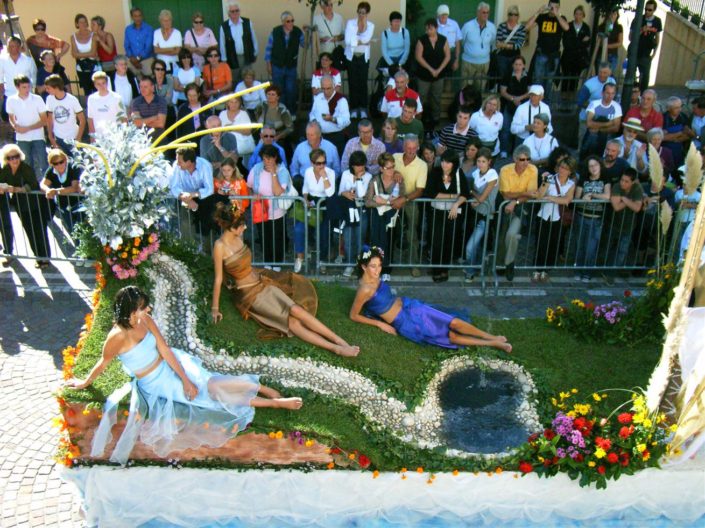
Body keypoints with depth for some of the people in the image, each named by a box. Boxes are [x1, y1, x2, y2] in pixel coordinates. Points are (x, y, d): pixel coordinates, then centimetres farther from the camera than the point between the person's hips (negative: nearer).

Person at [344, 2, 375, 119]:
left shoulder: (370, 25, 5)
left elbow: (367, 39, -14)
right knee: (353, 82, -1)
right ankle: (354, 108, 6)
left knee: (363, 82, -2)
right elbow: (348, 41, -12)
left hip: (364, 58, 1)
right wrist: (362, 41, -10)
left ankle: (363, 108, 6)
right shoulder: (350, 23, 0)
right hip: (352, 57, -1)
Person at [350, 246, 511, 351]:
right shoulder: (365, 289, -23)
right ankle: (491, 342, 5)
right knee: (450, 336, -6)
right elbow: (353, 315, -15)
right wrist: (380, 323, -12)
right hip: (404, 324, -7)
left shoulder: (374, 278, 0)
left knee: (453, 322, -4)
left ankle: (491, 338, 8)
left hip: (408, 306, 7)